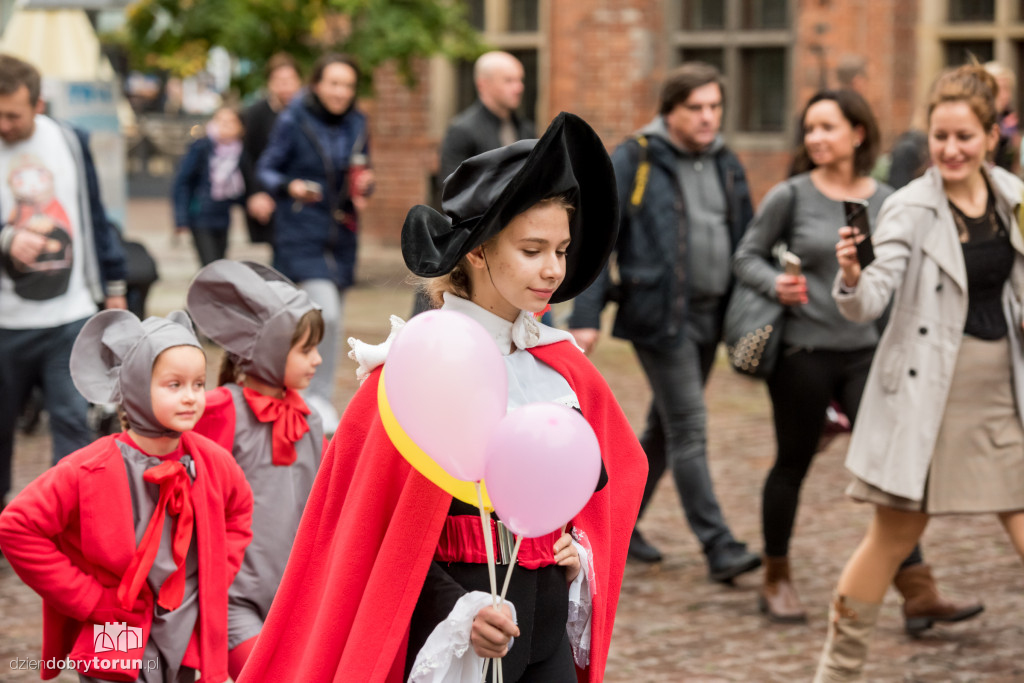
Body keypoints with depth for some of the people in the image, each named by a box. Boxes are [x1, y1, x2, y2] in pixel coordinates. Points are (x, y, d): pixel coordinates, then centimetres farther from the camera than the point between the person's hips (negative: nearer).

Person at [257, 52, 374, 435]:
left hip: (341, 234, 6)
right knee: (325, 313, -19)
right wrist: (289, 185, -22)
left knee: (332, 321, 10)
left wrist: (365, 184, -5)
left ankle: (320, 399, 23)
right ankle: (318, 398, -7)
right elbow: (266, 169, -3)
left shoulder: (356, 124, 9)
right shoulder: (293, 122, -6)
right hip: (302, 234, -6)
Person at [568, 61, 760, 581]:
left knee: (665, 427, 15)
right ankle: (719, 548, -9)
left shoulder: (726, 165, 11)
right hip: (659, 316, -7)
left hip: (709, 317, 7)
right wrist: (585, 317, -15)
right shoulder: (633, 161, -7)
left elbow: (745, 241, 18)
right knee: (690, 431, -9)